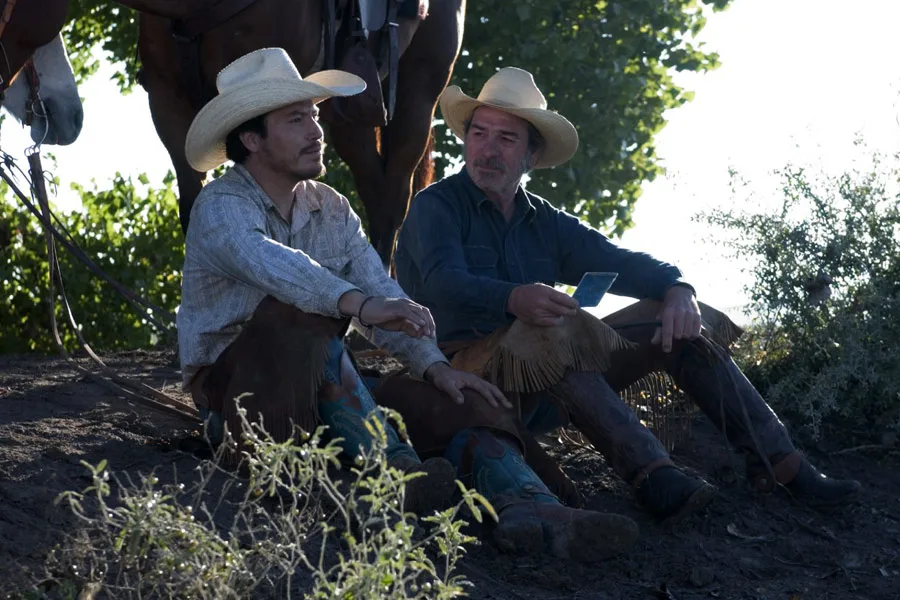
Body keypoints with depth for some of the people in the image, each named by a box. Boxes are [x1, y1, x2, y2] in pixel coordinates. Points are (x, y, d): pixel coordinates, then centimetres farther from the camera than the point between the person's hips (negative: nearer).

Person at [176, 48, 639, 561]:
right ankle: (389, 465, -40)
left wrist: (434, 365, -15)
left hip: (322, 394, 7)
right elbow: (270, 263, -34)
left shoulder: (332, 210, 12)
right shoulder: (221, 208, -12)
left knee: (456, 400, -14)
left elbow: (383, 295, 4)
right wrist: (358, 303, -51)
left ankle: (530, 512, -39)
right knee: (302, 309, -34)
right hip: (237, 390, -7)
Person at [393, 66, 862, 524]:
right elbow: (445, 284, -21)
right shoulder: (436, 209, -1)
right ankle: (652, 474, -48)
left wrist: (677, 289, -15)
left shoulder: (544, 223, 19)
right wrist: (514, 299, -42)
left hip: (547, 394, 7)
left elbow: (619, 262, 8)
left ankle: (779, 464, -11)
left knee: (678, 322, -3)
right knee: (560, 328, -36)